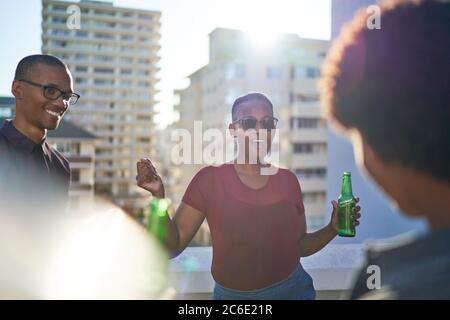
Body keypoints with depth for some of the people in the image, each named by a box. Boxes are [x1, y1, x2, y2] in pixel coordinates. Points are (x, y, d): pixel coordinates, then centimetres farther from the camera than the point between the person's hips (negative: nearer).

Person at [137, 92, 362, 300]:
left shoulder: (288, 180, -3)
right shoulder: (209, 179, -12)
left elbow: (299, 245, 8)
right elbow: (172, 246, -12)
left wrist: (332, 229, -9)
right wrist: (159, 196, -25)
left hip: (293, 290, 2)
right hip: (231, 295, -2)